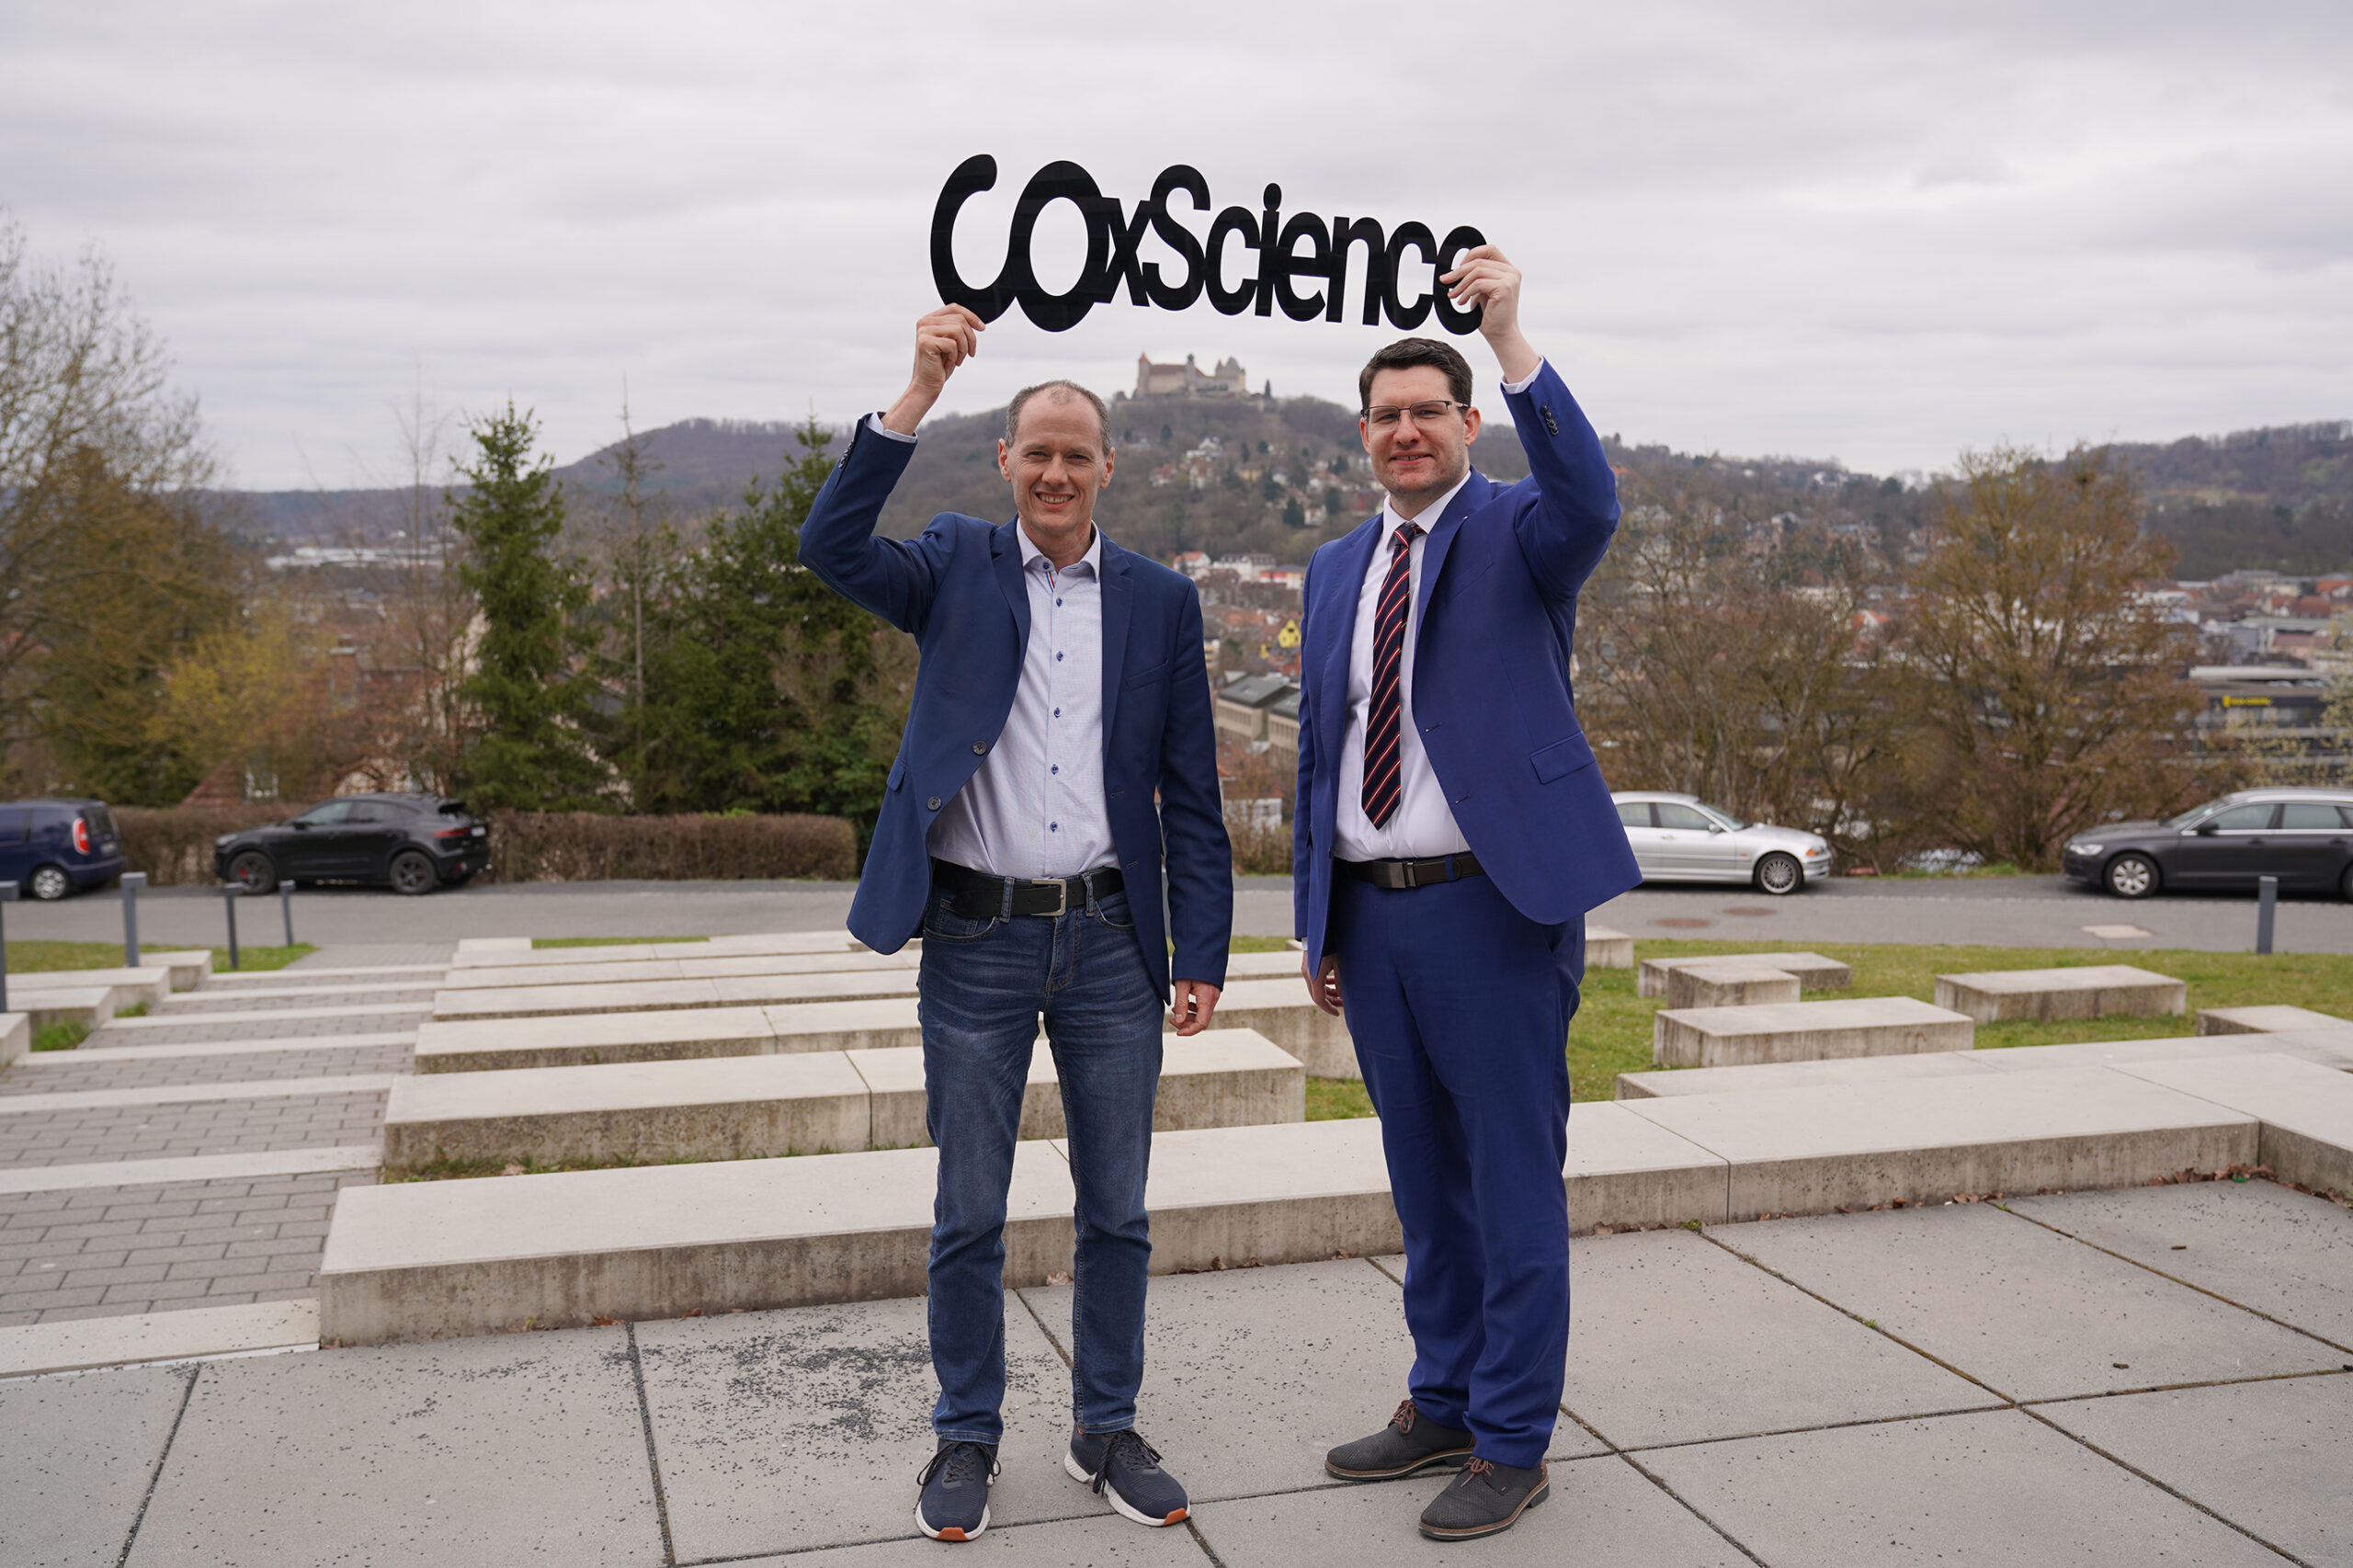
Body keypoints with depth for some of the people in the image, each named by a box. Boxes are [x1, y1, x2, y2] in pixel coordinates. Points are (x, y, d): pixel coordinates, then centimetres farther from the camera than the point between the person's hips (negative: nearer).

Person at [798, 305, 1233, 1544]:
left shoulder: (1161, 601, 6)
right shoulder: (956, 568, 4)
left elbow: (1191, 794, 5)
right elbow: (830, 545, -16)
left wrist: (1202, 955, 0)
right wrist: (918, 393, -23)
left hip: (1111, 940, 2)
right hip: (975, 941, -1)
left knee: (1116, 1209, 11)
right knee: (968, 1213, 8)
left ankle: (1106, 1431, 28)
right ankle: (966, 1439, 25)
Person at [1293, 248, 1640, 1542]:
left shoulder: (1517, 530, -2)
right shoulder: (1338, 567, 14)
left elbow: (1589, 502, -28)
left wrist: (1510, 339, -35)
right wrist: (1318, 925, 14)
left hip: (1495, 903, -6)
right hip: (1372, 913, 6)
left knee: (1514, 1183, 2)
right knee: (1425, 1182, 17)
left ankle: (1512, 1444, 16)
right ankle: (1444, 1402, 32)